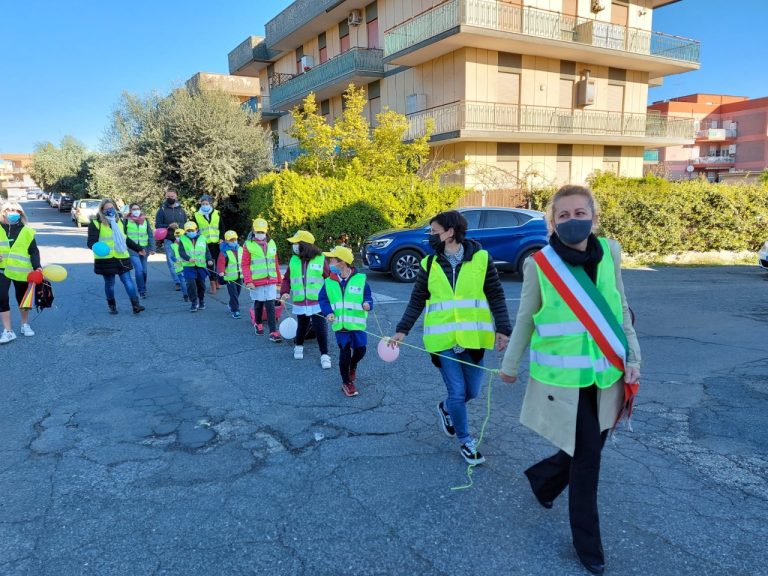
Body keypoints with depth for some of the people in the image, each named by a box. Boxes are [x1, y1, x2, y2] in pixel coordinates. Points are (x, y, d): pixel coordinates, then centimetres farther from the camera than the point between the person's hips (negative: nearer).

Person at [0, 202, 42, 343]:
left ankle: (25, 324, 34)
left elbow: (34, 251, -2)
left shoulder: (27, 231, 0)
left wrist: (37, 267, -15)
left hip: (21, 270, 0)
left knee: (23, 298, 13)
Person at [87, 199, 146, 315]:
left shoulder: (119, 221, 16)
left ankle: (136, 305, -6)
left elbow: (125, 239, 25)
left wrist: (138, 248, 25)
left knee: (128, 281, -3)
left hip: (121, 258, 4)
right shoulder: (96, 223, -4)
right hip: (105, 259, -4)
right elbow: (91, 241, -11)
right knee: (109, 283, 6)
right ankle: (112, 305, 22)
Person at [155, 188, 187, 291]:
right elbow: (157, 225, 1)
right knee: (171, 261, -5)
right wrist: (169, 226, -14)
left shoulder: (181, 210, 13)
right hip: (168, 240, -2)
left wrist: (178, 225, -3)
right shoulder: (162, 210, 6)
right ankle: (177, 282, -4)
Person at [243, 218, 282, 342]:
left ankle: (273, 332, -6)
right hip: (256, 281, -2)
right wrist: (248, 281, -13)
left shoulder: (271, 243, 9)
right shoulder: (248, 245, -4)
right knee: (258, 304, 13)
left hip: (271, 281, 2)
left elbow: (276, 263, 14)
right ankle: (258, 324, 37)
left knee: (271, 306, -4)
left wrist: (279, 279, 16)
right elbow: (245, 265, -5)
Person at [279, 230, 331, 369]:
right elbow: (287, 279, 8)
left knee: (320, 328, -6)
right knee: (302, 326, 17)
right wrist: (284, 292, -8)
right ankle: (299, 346, 42)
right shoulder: (293, 260, 2)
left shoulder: (320, 259, -7)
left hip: (317, 302, -3)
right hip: (299, 303, 3)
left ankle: (324, 355, 3)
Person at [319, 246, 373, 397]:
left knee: (360, 349, -4)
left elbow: (368, 296, 1)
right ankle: (346, 383, 17)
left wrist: (367, 303, -22)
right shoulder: (329, 282, 2)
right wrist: (328, 312, -10)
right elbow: (323, 299, 6)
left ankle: (353, 366, 33)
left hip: (356, 322, -1)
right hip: (339, 324, 1)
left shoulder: (360, 279, -4)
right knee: (344, 352, -1)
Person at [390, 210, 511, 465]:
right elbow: (417, 301, 7)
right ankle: (466, 441, 22)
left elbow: (496, 297, 2)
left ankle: (446, 409, 43)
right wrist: (402, 330, 2)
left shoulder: (481, 258, -2)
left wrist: (503, 329, -3)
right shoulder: (429, 264, 2)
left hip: (471, 338, 0)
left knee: (472, 391, 10)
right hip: (442, 339, 0)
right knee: (457, 392, 0)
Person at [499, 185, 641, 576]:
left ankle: (542, 477, 47)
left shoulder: (610, 252, -1)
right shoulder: (540, 263, -11)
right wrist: (510, 363, 8)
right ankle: (587, 541, 22)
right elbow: (525, 318, 0)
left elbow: (620, 308, 9)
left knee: (588, 448, 16)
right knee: (587, 455, 0)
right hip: (562, 374, -4)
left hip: (605, 372, 4)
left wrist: (632, 356, 4)